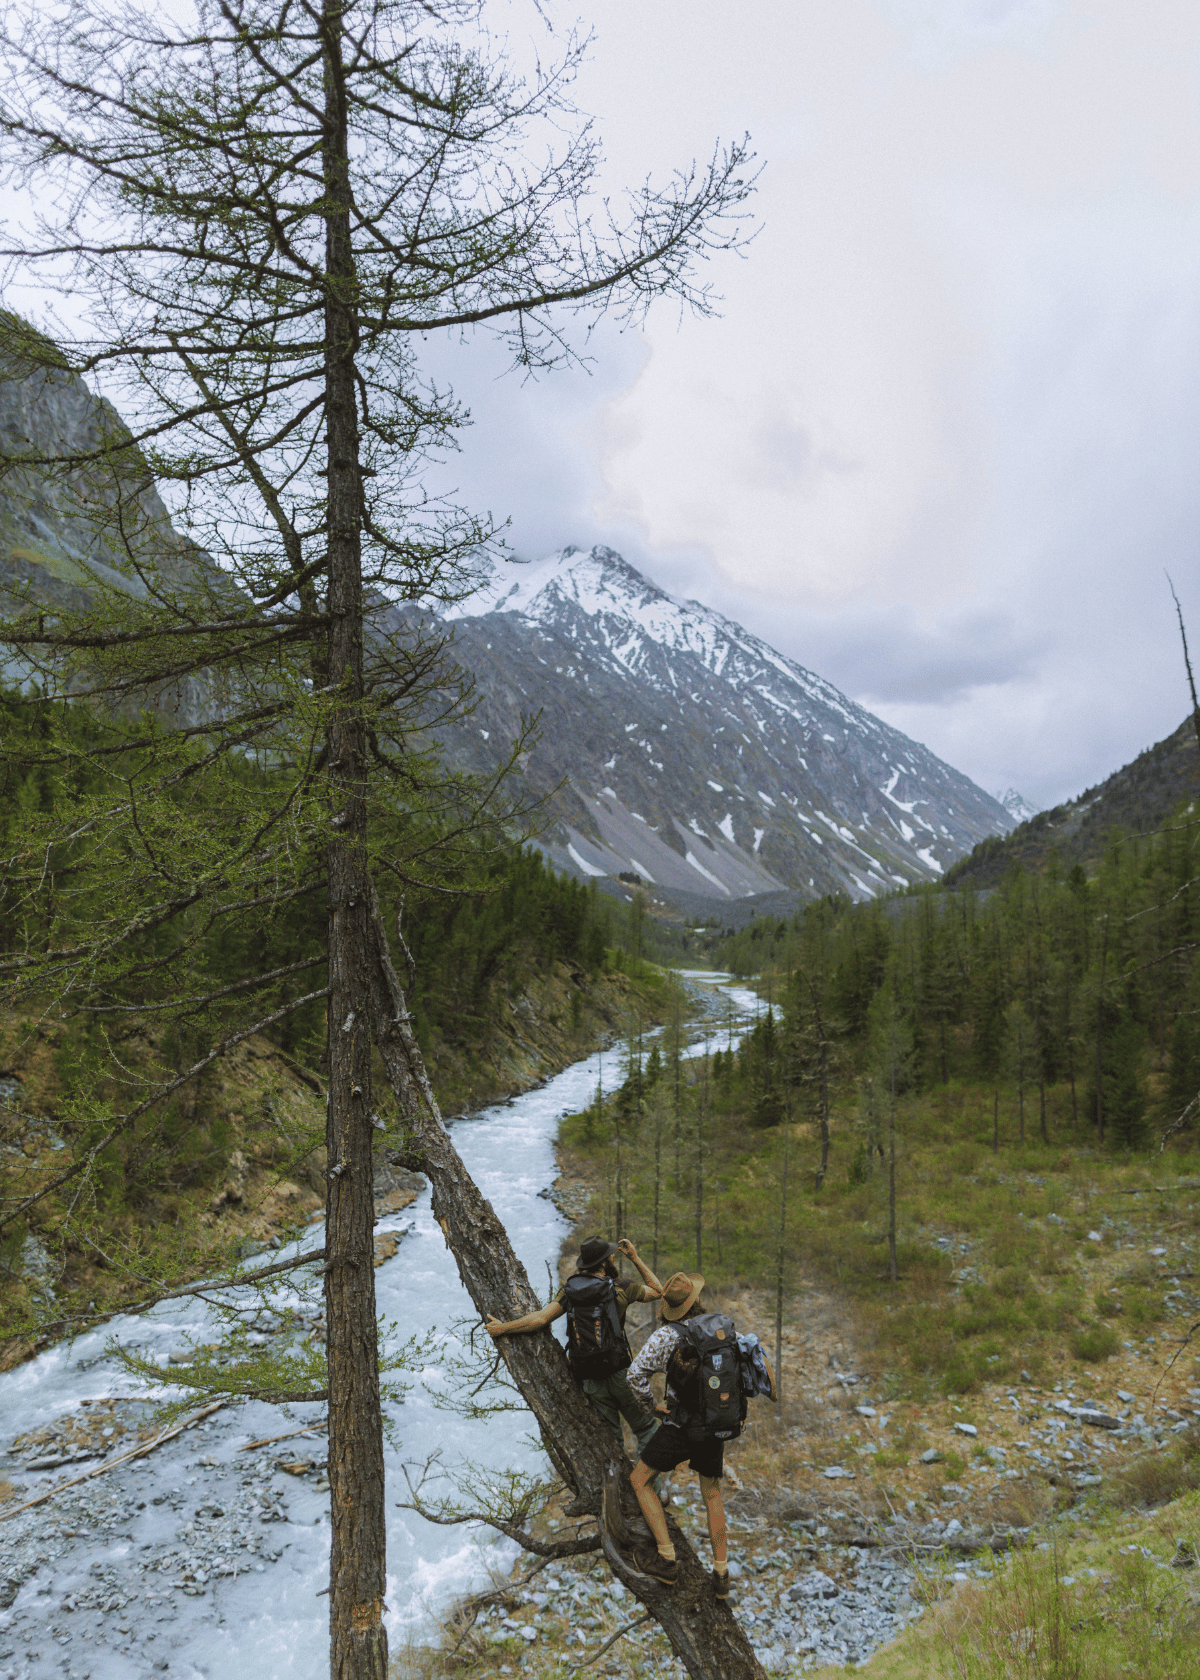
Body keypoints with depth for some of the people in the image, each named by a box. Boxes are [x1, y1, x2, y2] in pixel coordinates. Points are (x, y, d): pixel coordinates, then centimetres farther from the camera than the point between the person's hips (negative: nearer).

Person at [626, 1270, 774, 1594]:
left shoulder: (668, 1334, -16)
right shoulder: (724, 1325, -2)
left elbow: (636, 1373, -17)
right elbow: (756, 1360, 11)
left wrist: (651, 1405, -2)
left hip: (682, 1425, -5)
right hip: (720, 1425, 5)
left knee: (640, 1481, 12)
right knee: (712, 1494, 24)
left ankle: (666, 1559, 7)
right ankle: (721, 1574, 21)